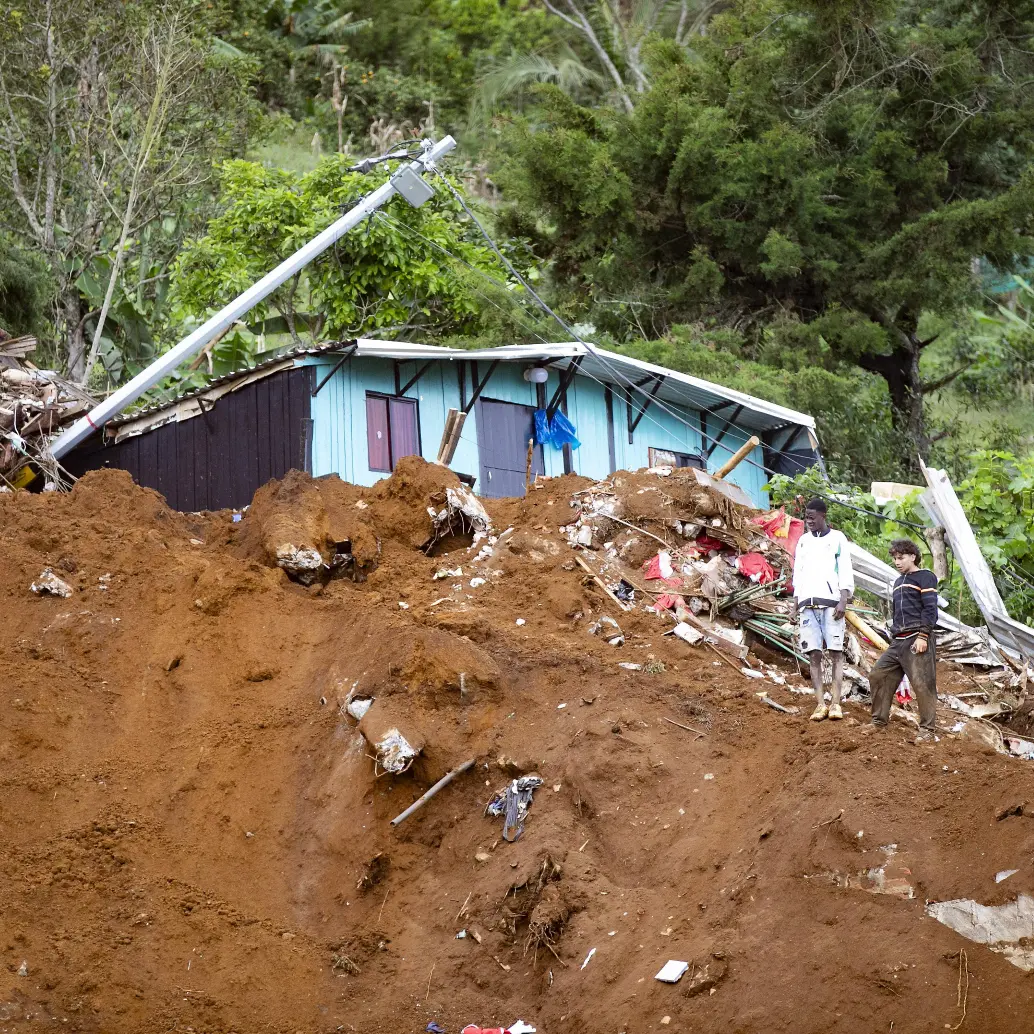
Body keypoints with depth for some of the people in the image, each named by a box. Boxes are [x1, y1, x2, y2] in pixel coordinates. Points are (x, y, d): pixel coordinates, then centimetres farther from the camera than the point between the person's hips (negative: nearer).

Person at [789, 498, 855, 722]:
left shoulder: (837, 538, 6)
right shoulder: (803, 541, 18)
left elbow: (846, 572, 0)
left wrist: (843, 601, -11)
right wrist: (795, 603, 10)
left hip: (831, 602, -4)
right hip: (808, 604, 4)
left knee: (836, 652, -8)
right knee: (814, 654, -3)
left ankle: (836, 703, -11)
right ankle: (820, 704, -6)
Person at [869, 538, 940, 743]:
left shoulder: (924, 577, -2)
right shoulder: (898, 582, 23)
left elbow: (930, 609, -9)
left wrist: (923, 636, -17)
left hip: (917, 640, -9)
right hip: (898, 642, 9)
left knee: (922, 684, -11)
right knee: (877, 675, 5)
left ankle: (927, 731, -8)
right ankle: (879, 722, 14)